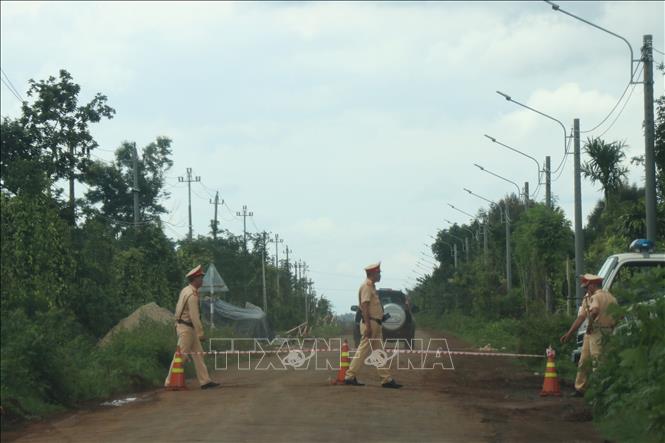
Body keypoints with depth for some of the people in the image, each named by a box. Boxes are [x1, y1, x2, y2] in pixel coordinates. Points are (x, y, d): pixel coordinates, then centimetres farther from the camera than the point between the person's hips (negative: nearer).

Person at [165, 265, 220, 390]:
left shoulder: (185, 290, 9)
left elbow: (178, 307, 16)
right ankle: (170, 382, 2)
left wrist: (176, 323, 23)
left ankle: (205, 381, 6)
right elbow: (194, 316, -23)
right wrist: (200, 333, -21)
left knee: (198, 354, 8)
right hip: (187, 329, -10)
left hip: (181, 325, 10)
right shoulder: (192, 295, -20)